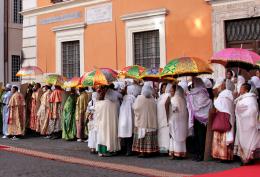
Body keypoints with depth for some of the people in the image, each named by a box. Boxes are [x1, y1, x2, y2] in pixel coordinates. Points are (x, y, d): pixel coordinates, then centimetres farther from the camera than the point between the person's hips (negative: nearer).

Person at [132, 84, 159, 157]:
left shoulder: (140, 98, -11)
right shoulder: (152, 99, -4)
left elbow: (135, 107, -3)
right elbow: (155, 111, 2)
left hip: (141, 121, -2)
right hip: (151, 121, 2)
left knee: (141, 135, 3)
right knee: (150, 136, 8)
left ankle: (142, 151, -1)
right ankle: (149, 151, 9)